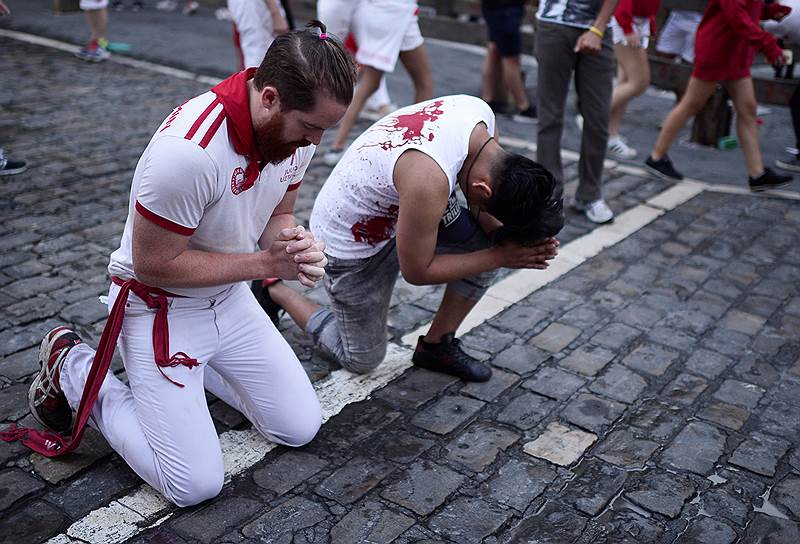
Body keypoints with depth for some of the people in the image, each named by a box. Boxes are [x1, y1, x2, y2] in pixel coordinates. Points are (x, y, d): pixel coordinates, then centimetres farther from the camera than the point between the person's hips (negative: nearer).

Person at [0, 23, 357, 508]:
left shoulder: (297, 130, -11)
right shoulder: (189, 150, -35)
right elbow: (154, 264, -24)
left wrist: (299, 247, -18)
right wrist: (265, 262, -23)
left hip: (231, 301, 7)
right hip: (160, 308, -7)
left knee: (300, 428, 7)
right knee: (195, 483, -7)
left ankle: (197, 365, 26)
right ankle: (72, 370, 11)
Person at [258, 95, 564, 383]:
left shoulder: (481, 111, -17)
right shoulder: (430, 182, -42)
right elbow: (416, 271, -25)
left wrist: (517, 236, -17)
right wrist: (501, 257, -22)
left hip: (394, 205, 7)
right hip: (352, 242, -7)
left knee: (488, 241, -10)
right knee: (362, 359, 9)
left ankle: (437, 345, 8)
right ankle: (275, 291, 27)